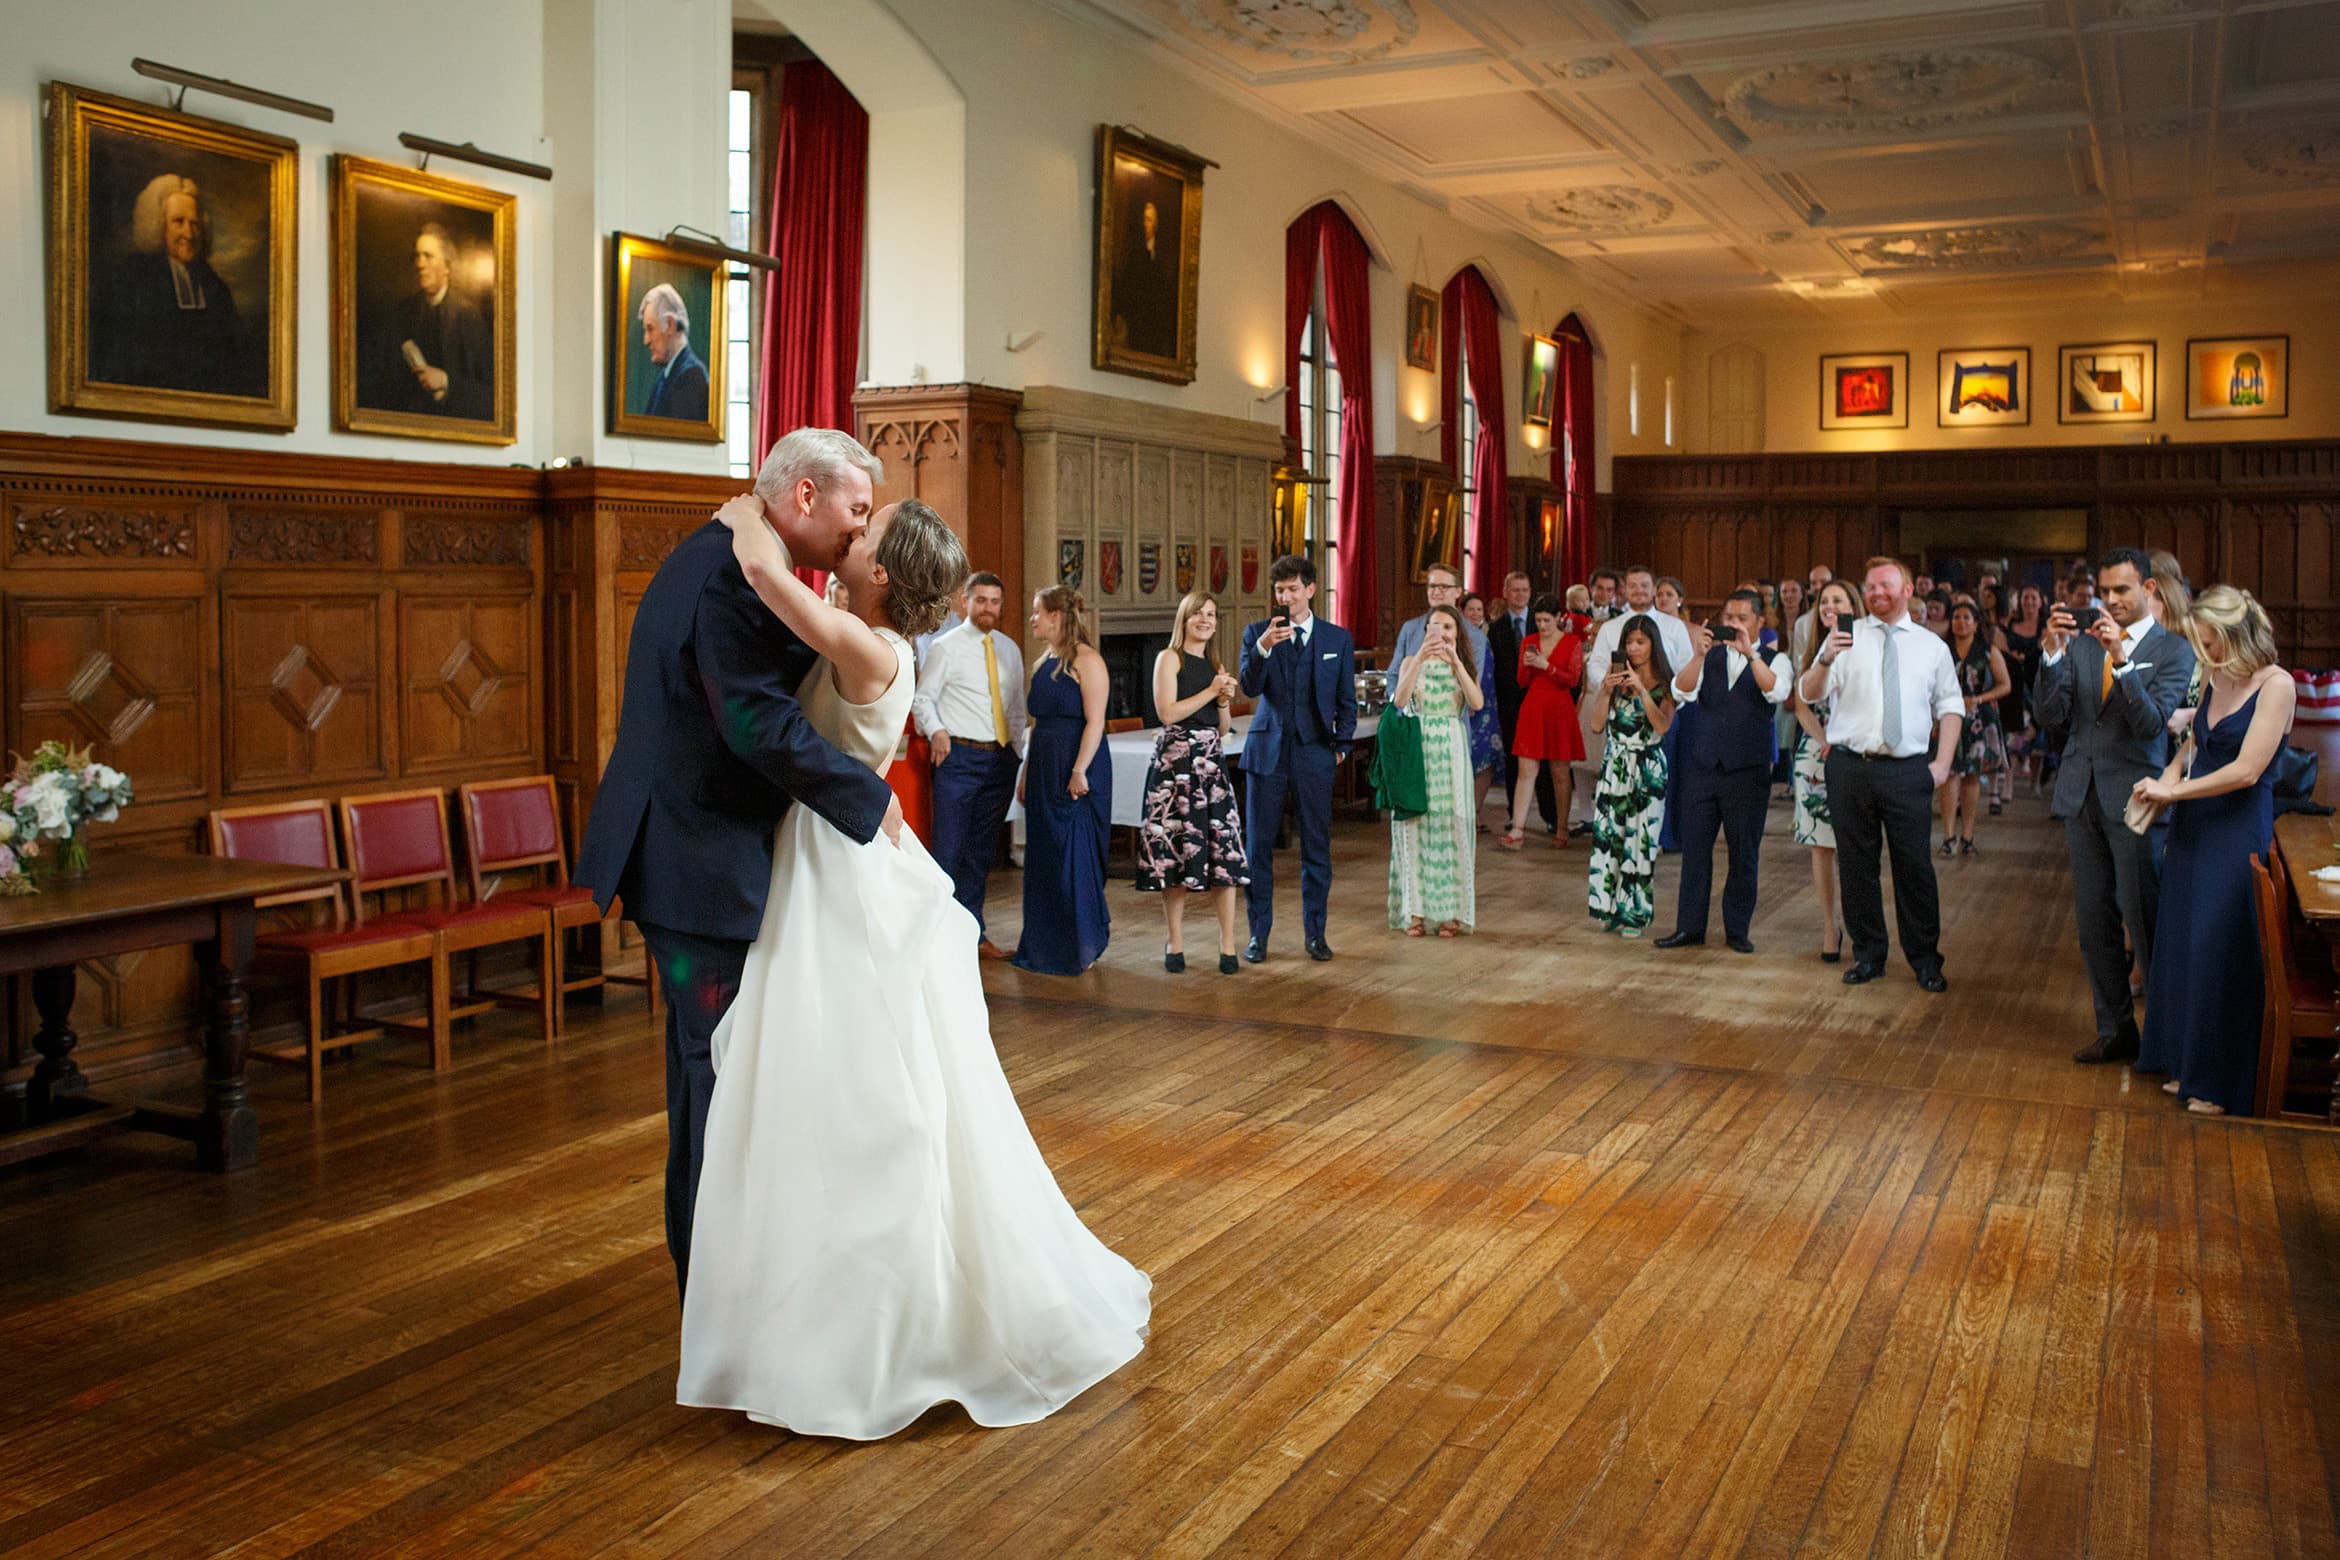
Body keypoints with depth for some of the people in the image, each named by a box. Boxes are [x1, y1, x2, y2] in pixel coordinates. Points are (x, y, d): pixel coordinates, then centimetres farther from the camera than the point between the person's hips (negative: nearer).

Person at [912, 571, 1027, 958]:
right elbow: (923, 698, -4)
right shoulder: (945, 646, -1)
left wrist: (1019, 753, 8)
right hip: (959, 756, -5)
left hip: (1001, 759, 5)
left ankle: (973, 933, 19)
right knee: (949, 849, -7)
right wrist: (935, 731, -22)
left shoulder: (1009, 649, 13)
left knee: (981, 852, 11)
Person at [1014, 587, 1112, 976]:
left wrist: (1079, 771, -23)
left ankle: (1080, 947, 8)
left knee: (1074, 855, -3)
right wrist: (1026, 773, 14)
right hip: (1044, 768, 8)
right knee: (1043, 856, 10)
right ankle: (1046, 947, 19)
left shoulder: (1086, 660, -9)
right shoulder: (1044, 664, 15)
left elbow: (1094, 722, -16)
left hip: (1077, 769, -8)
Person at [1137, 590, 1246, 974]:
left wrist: (1225, 701, 2)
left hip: (1212, 763, 5)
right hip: (1176, 762, -5)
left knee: (1224, 852, -3)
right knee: (1174, 852, -1)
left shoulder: (1216, 666, 18)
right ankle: (1175, 945, 8)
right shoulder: (1169, 658, 1)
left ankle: (1228, 946, 0)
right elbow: (1167, 712, -11)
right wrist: (1211, 691, -8)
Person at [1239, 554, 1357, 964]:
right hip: (1267, 751, 0)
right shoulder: (1257, 633, 2)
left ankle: (1315, 933, 16)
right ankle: (1258, 934, 12)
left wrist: (1341, 745, 2)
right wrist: (1263, 648, -27)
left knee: (1316, 847, 5)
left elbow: (1347, 701, 9)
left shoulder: (1338, 638, 5)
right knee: (1258, 846, 3)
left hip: (1315, 754, 0)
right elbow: (1249, 687, -12)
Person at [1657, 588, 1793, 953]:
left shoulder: (1775, 660, 3)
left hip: (1748, 770, -2)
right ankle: (1689, 926, 13)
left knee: (1744, 852, 5)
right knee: (1695, 847, 5)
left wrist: (1750, 652, -28)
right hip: (1702, 765, 2)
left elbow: (1777, 691, -19)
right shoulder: (1710, 656, 8)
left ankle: (1737, 929, 16)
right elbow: (1681, 692, -8)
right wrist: (1699, 655, -23)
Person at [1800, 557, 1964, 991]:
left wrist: (1942, 762, 0)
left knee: (1914, 866, 1)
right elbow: (1809, 694, -2)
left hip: (1907, 771, 0)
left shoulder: (1931, 646, 9)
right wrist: (1825, 660, -22)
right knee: (1855, 864, 7)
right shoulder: (1847, 636, 5)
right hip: (1850, 766, 0)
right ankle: (1868, 954, 21)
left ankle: (1925, 959, 15)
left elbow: (1950, 707, 11)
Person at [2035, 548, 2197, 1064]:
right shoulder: (2081, 643, 8)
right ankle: (2115, 1031, 22)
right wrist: (2052, 653, -12)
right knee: (2094, 920, 11)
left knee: (2143, 919, -3)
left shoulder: (2173, 650, -3)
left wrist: (2121, 658, -24)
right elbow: (2051, 716, 1)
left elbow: (2152, 722, -14)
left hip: (2133, 798, -5)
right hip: (2081, 794, 5)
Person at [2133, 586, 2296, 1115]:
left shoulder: (2275, 685, -14)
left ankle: (2225, 1083, 11)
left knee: (2222, 952, -1)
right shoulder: (2216, 680, 8)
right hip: (2193, 827, 7)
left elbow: (2246, 770, -19)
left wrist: (2171, 790, -13)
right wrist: (2165, 779, 0)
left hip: (2238, 833, -7)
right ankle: (2189, 1064, 23)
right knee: (2183, 946, 10)